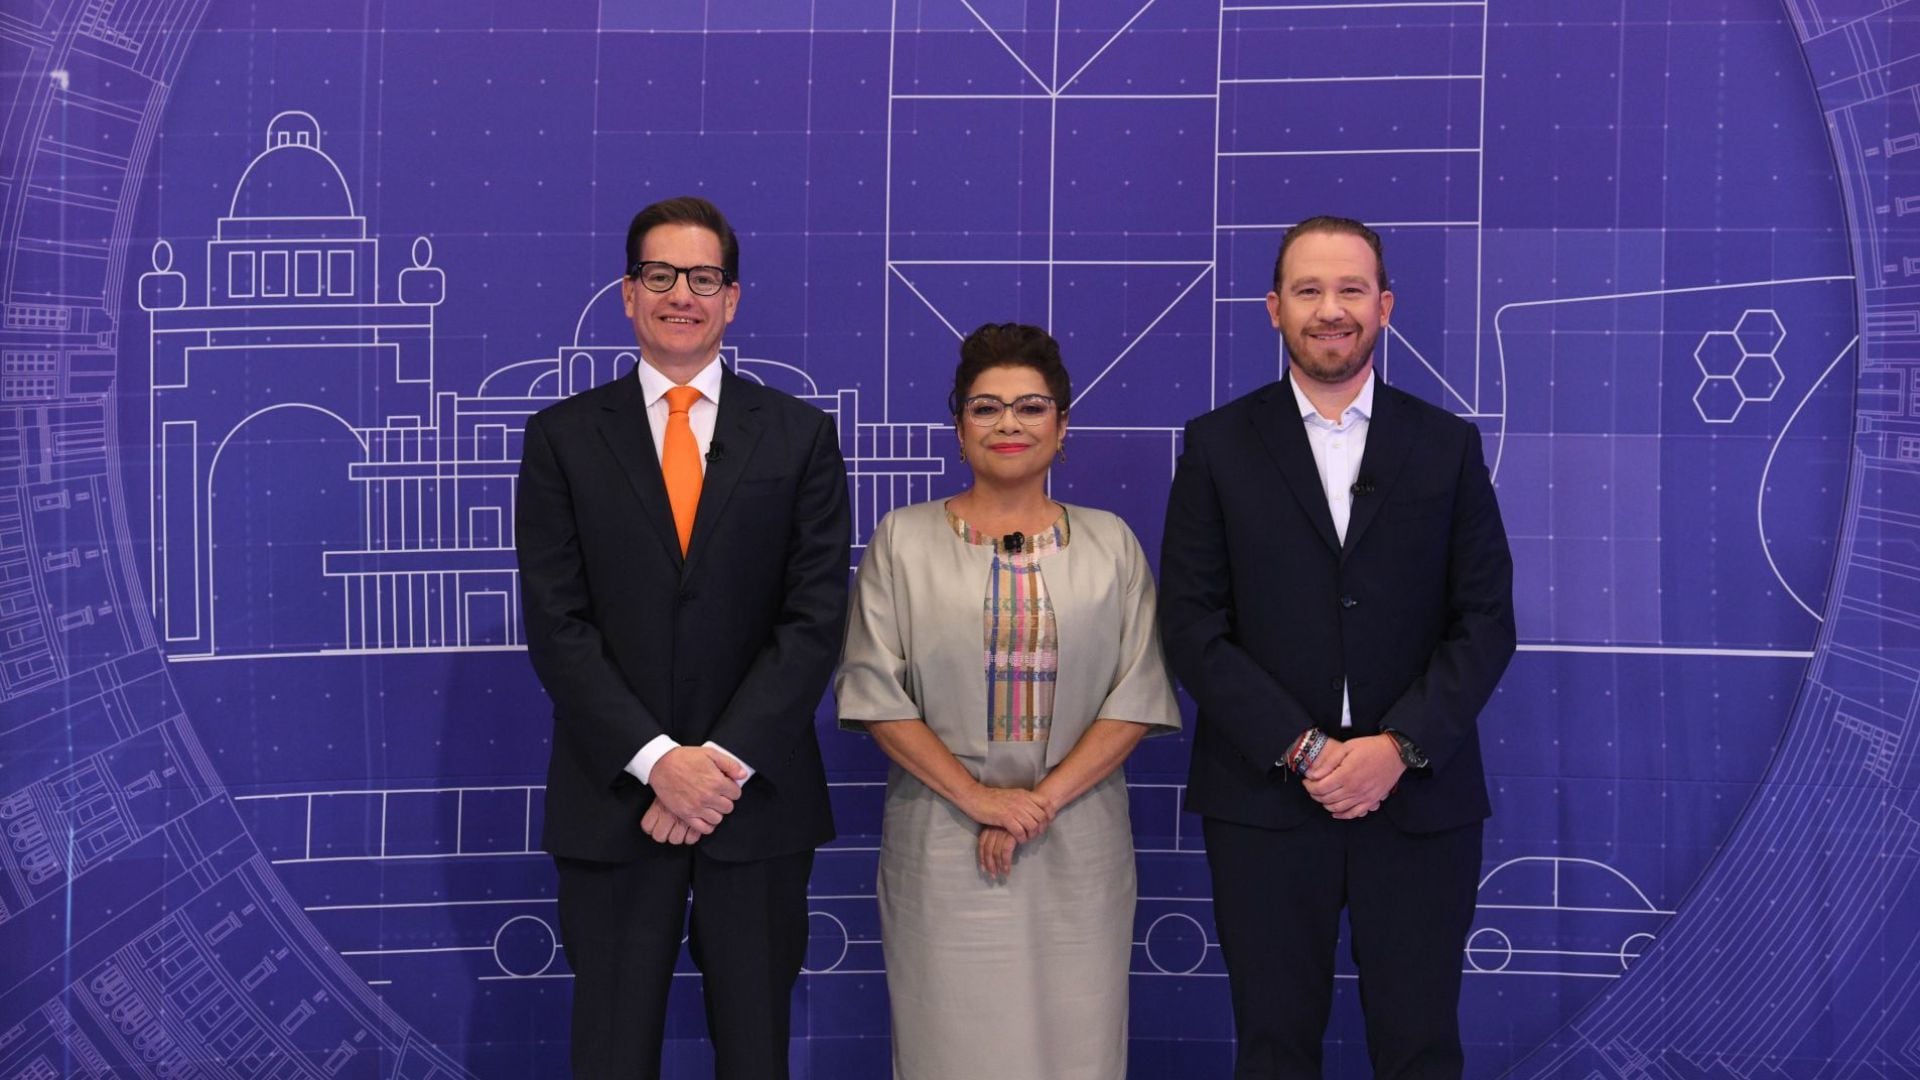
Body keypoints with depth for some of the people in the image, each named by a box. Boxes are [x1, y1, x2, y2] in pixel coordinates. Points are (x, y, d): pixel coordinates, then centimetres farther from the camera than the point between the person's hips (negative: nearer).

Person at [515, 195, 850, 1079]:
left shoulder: (799, 436, 4)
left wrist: (725, 762, -13)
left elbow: (815, 617, -4)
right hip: (613, 799, 0)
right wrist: (657, 760, -14)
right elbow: (557, 624, -3)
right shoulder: (564, 437, 3)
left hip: (757, 798, 1)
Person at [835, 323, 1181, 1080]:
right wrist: (977, 798, -12)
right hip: (942, 844, -1)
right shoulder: (904, 540, 3)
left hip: (1076, 846, 1)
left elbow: (1138, 696, 0)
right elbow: (875, 691, -3)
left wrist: (1044, 799, -11)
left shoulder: (1109, 543, 6)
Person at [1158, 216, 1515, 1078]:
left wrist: (1399, 747, -11)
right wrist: (1301, 749, -12)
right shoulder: (1218, 445, 4)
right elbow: (1192, 625, -2)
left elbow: (1486, 619, 2)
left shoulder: (1448, 446, 7)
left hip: (1420, 799, 1)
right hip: (1265, 799, 0)